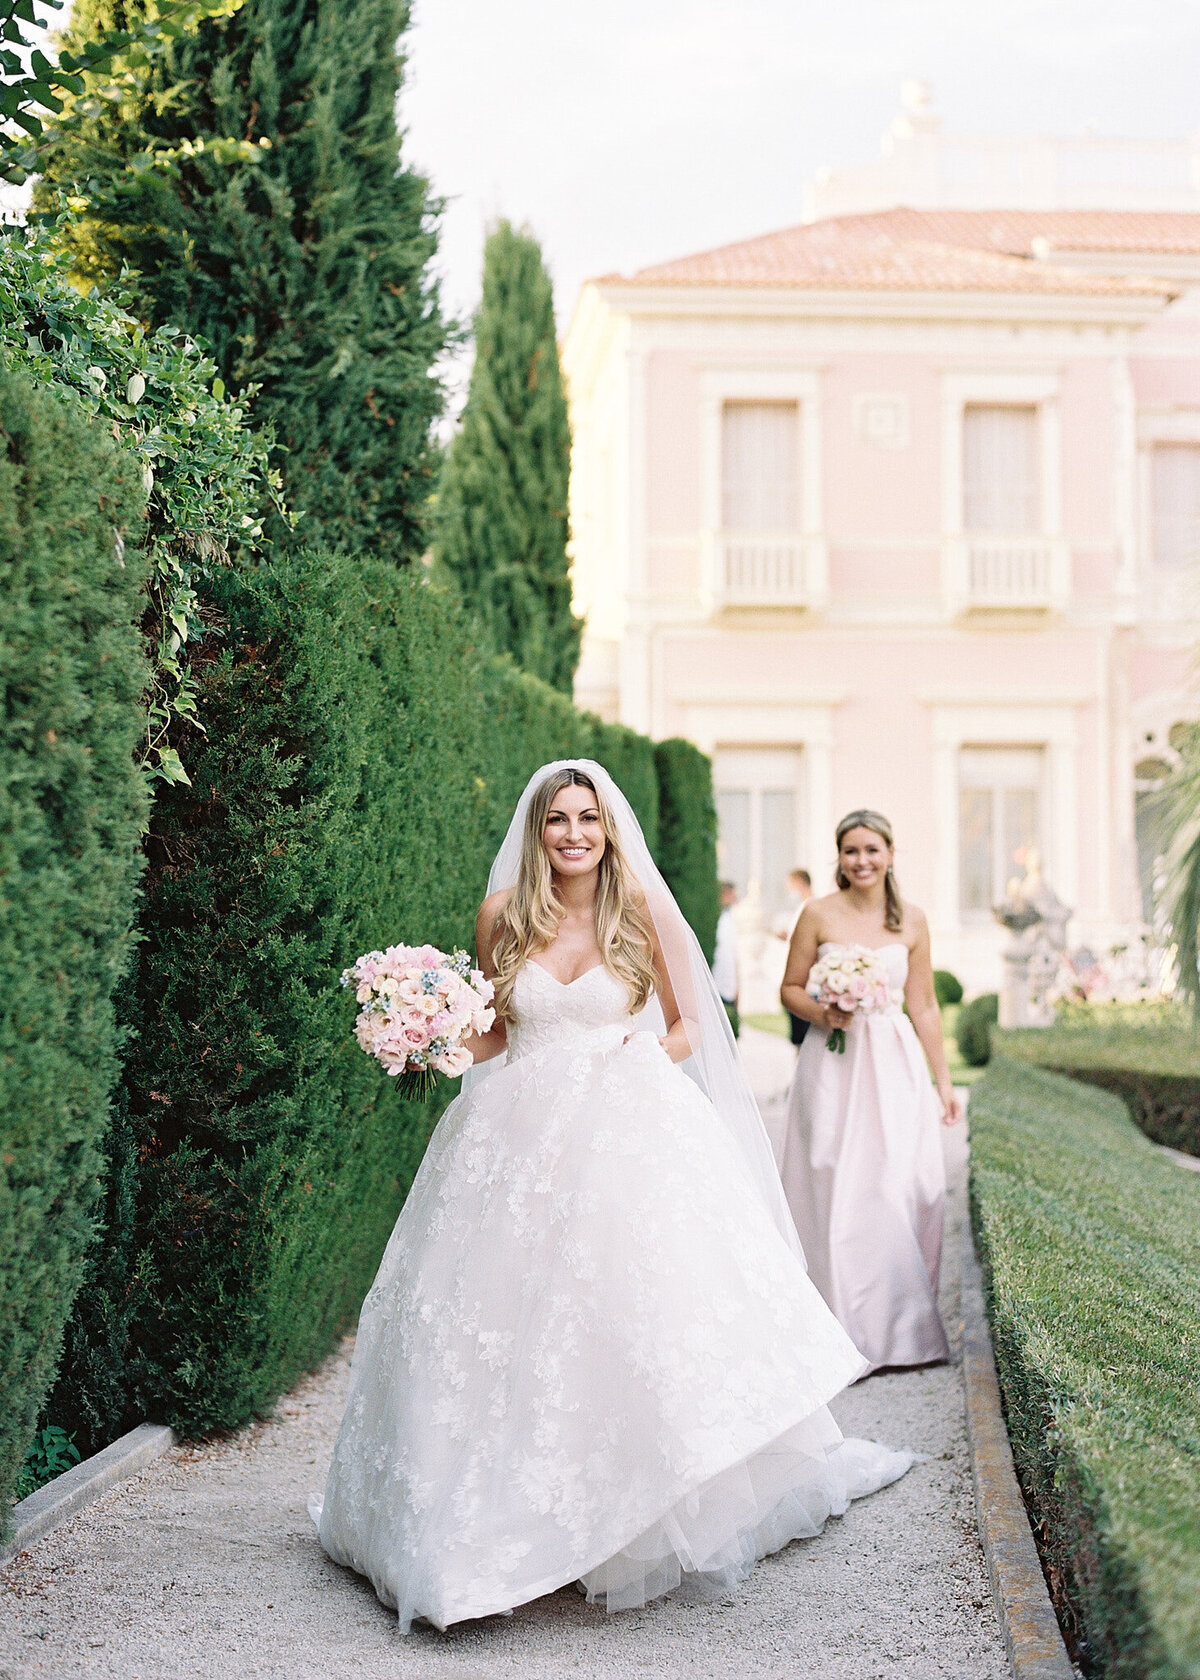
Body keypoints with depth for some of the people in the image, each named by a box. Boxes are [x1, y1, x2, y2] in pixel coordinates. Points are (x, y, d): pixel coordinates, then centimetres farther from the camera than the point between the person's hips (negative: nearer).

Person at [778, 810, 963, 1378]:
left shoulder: (912, 920, 7)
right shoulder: (819, 914, 0)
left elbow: (924, 1005, 11)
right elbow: (790, 989, 6)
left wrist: (943, 1081, 10)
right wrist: (821, 1012, -15)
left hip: (895, 1067, 2)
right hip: (834, 1068, -2)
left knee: (904, 1190, -3)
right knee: (836, 1196, -3)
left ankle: (901, 1325, 12)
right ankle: (849, 1333, 6)